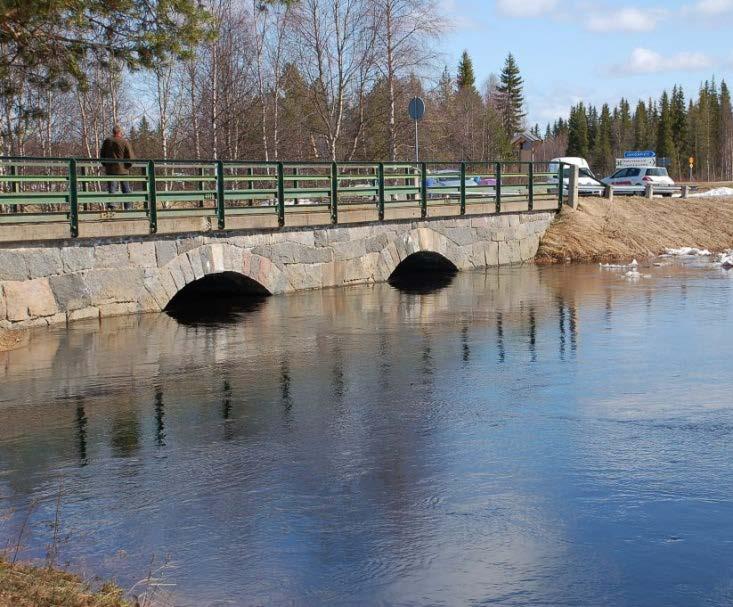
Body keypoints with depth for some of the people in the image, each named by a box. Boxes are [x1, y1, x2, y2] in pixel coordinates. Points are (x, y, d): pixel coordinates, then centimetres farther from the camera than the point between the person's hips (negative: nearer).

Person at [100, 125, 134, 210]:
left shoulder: (107, 141, 2)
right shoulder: (125, 142, -6)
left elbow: (102, 154, 9)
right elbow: (130, 156, -8)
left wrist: (105, 164, 18)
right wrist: (128, 165, 6)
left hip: (110, 169, 1)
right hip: (123, 169, -1)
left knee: (112, 188, 1)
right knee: (126, 189, 9)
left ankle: (111, 204, -11)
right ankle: (128, 207, 10)